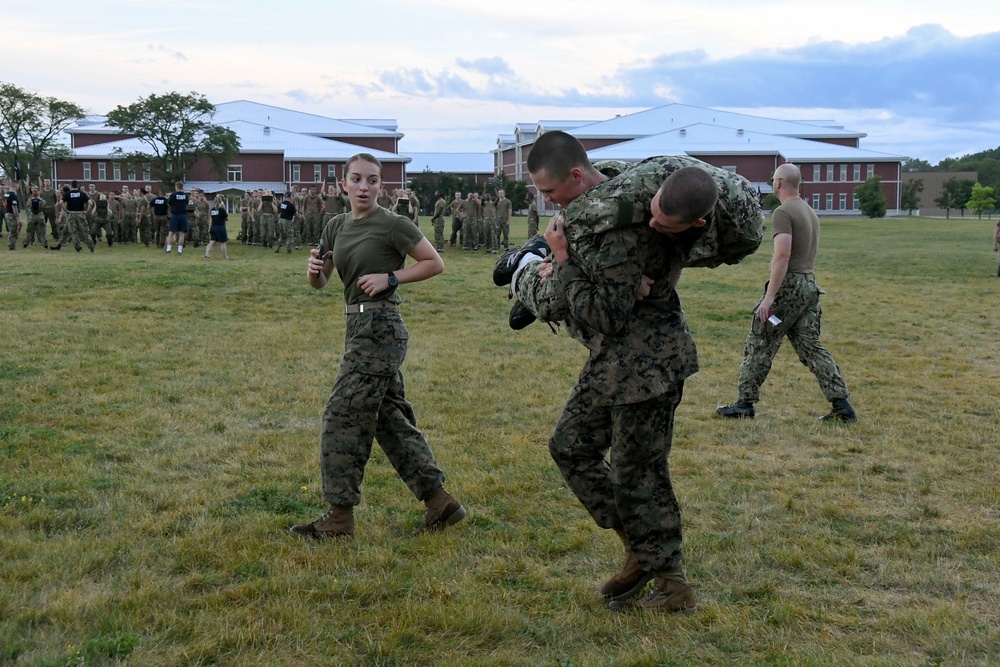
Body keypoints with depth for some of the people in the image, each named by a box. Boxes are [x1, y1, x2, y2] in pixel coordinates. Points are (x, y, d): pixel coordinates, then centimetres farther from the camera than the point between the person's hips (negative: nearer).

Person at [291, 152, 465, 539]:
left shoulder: (392, 225, -9)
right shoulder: (337, 227, 12)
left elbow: (435, 264, -5)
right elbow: (319, 283, 15)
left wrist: (390, 278, -14)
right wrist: (315, 267, -7)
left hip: (380, 329, -9)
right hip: (359, 328, 9)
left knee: (343, 416, -5)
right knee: (390, 418, 12)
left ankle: (340, 515, 4)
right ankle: (439, 501, 20)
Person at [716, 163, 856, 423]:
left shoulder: (783, 213, -12)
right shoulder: (811, 212, 17)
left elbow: (782, 255, -21)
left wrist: (769, 297, -23)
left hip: (788, 286, -8)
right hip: (810, 285, 8)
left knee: (759, 346, 2)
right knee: (811, 347, 8)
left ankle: (744, 405, 7)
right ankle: (842, 405, 2)